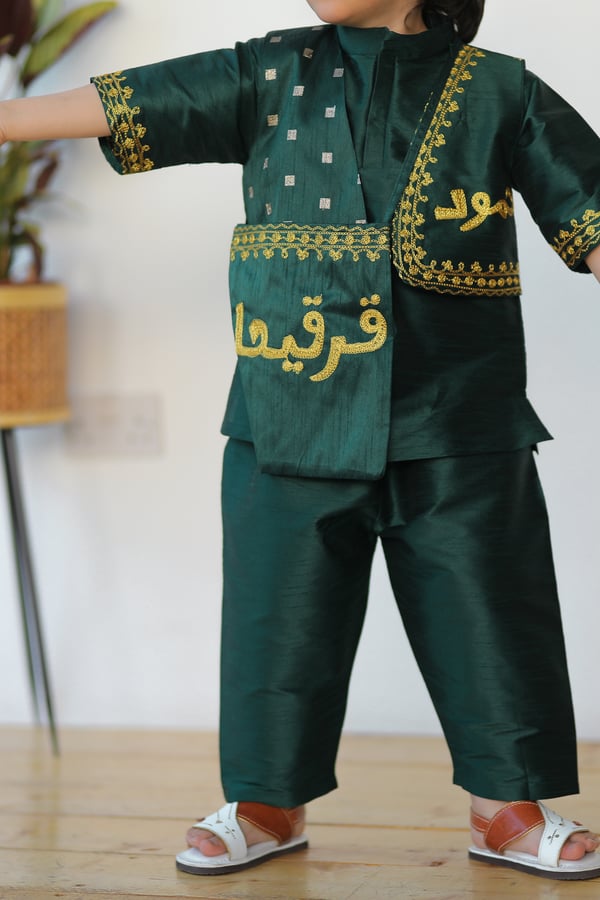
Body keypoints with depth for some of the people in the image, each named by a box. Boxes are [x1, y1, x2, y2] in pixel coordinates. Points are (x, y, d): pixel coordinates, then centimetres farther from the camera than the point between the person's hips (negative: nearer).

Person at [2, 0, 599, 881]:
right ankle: (269, 806, 24)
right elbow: (127, 104, 2)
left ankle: (505, 809, 19)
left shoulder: (499, 92, 2)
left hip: (456, 433, -1)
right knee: (281, 613, 7)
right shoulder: (273, 75, 6)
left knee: (485, 616, 3)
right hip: (296, 424, 1)